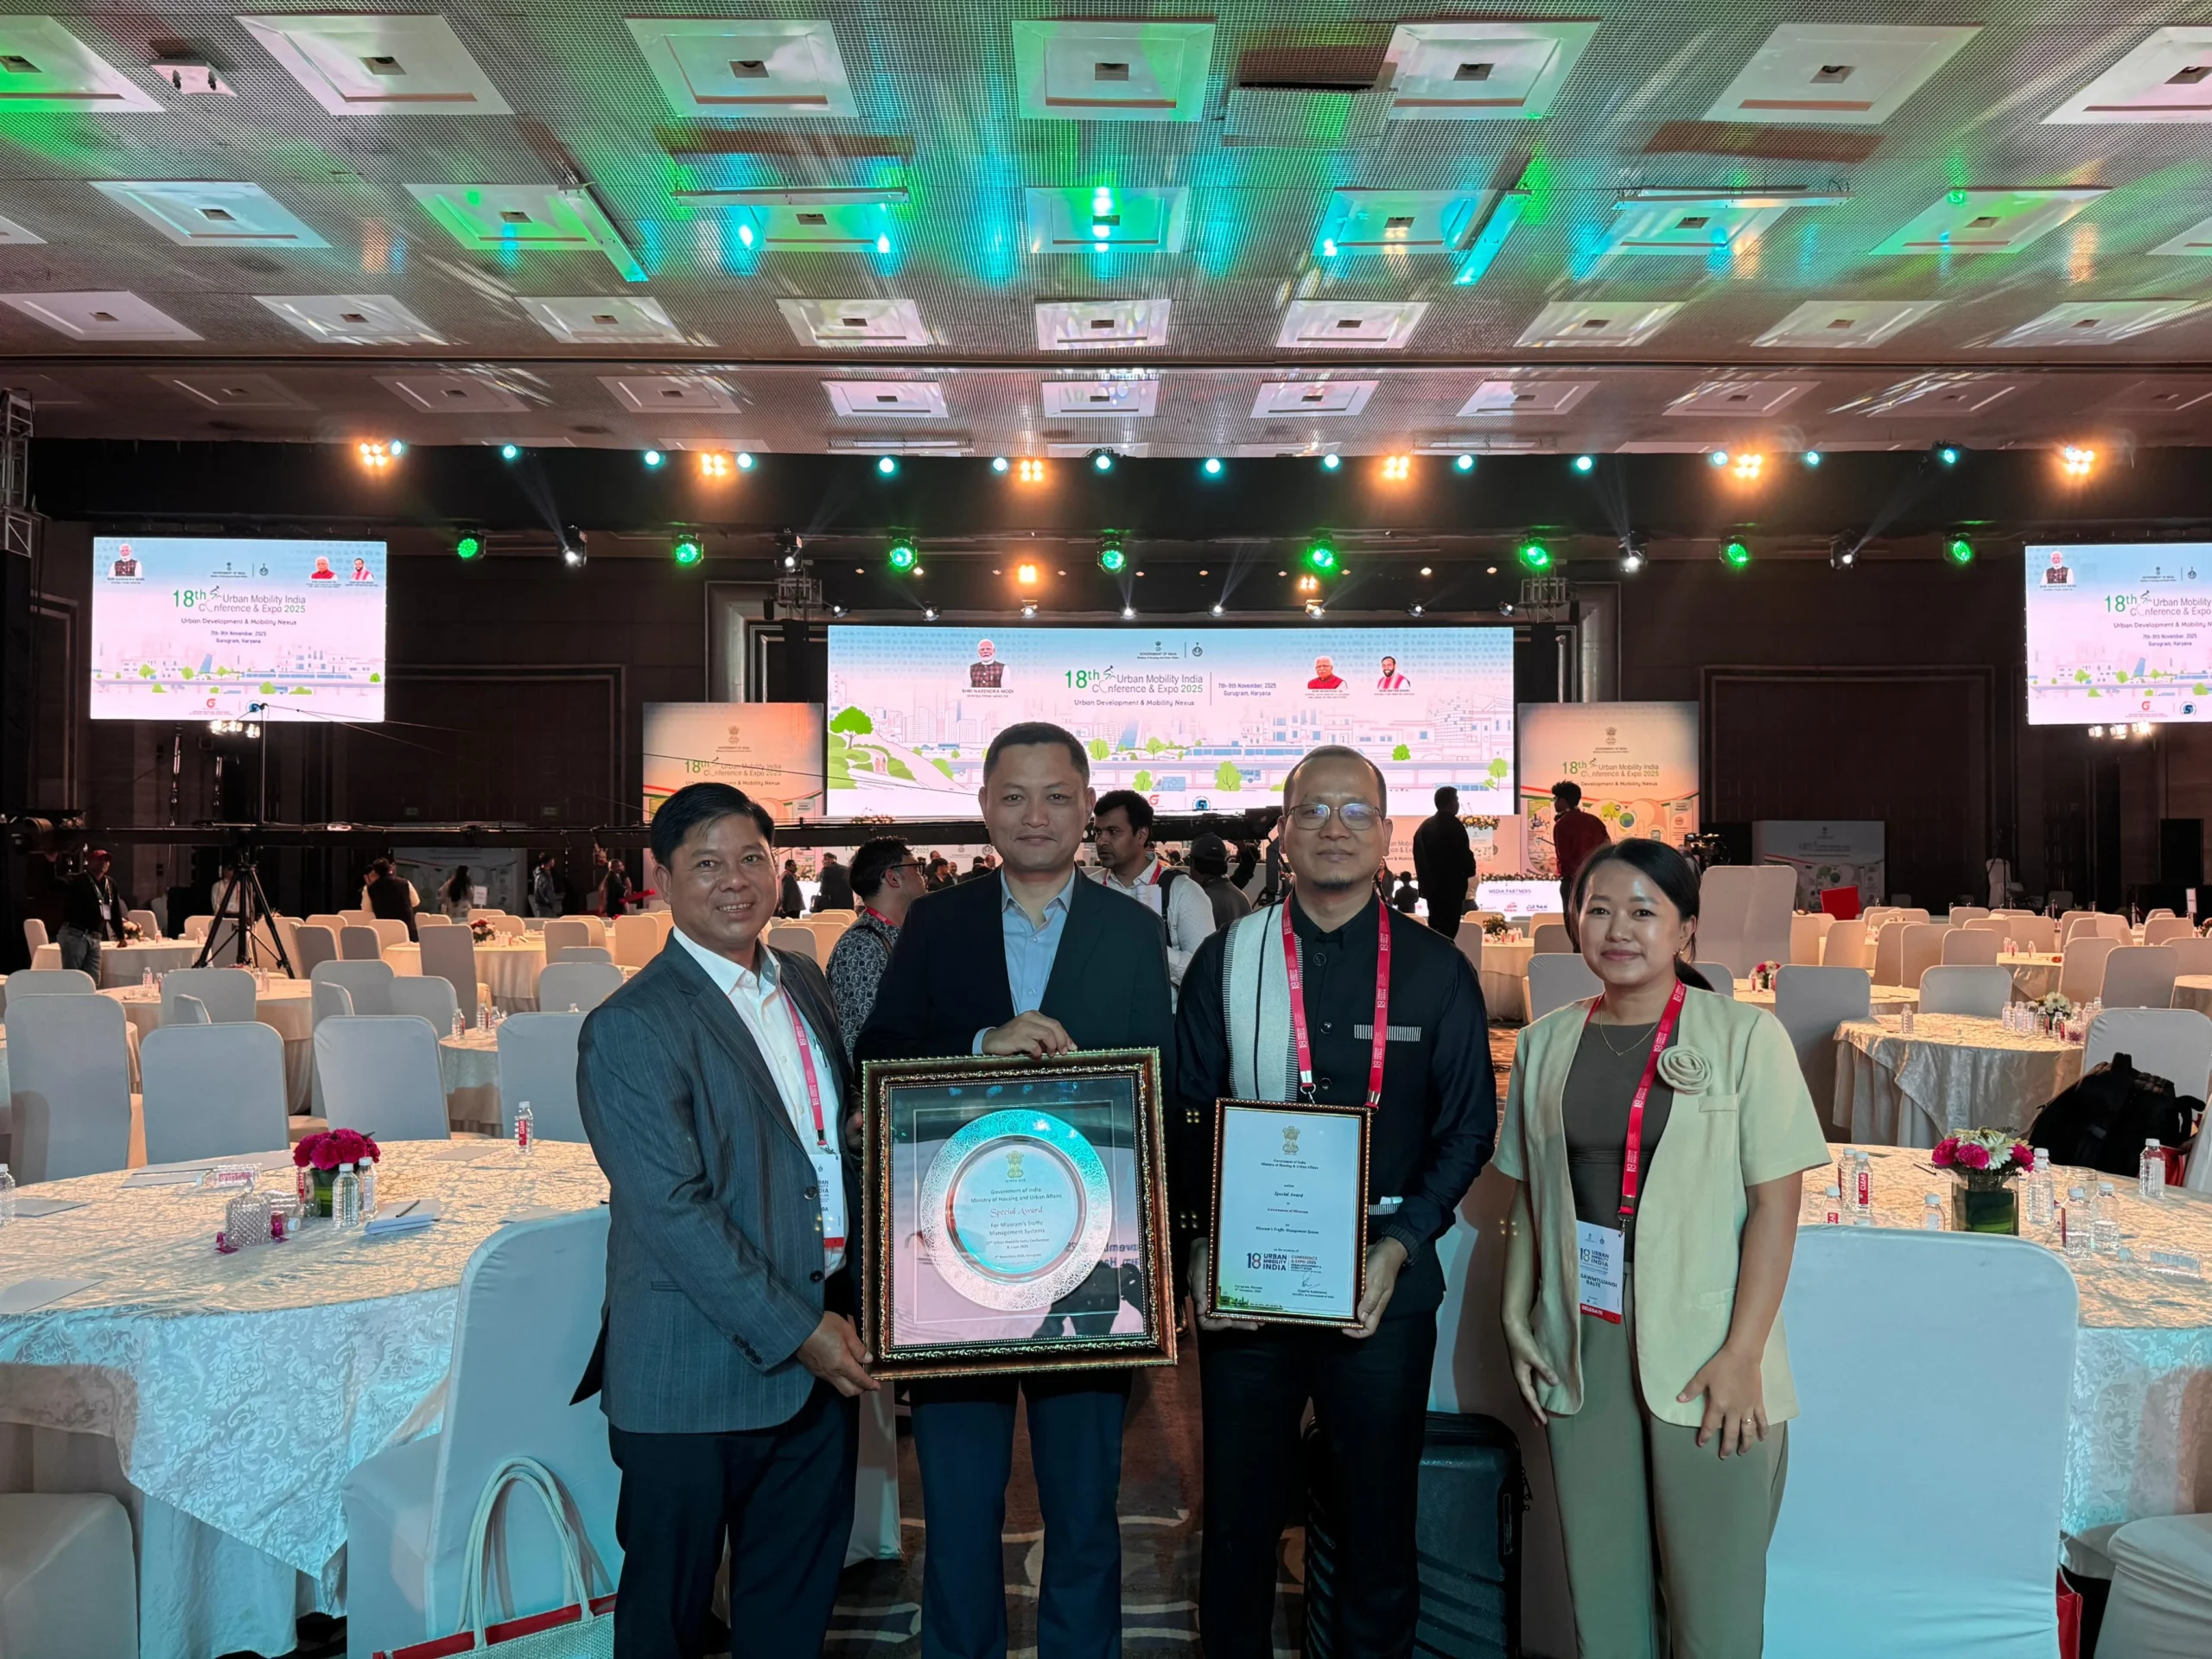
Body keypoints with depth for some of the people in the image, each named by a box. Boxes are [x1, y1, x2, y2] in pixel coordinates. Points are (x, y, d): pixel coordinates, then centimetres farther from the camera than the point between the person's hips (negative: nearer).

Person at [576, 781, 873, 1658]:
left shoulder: (803, 979, 8)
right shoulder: (630, 1028, -15)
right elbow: (674, 1210, -19)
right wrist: (794, 1331, -17)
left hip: (824, 1342, 6)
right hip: (700, 1376, -6)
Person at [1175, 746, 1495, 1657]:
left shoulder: (1437, 971, 1)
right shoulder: (1225, 961, 2)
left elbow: (1468, 1127, 3)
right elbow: (1185, 1119, 3)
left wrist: (1401, 1243, -8)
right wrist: (1198, 1245, -9)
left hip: (1382, 1283, 0)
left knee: (1378, 1519, 11)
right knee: (1238, 1519, 12)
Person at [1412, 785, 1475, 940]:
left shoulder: (1424, 825, 9)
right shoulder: (1453, 825, -14)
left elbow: (1418, 855, 12)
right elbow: (1464, 855, -15)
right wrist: (1469, 871, 4)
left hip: (1431, 885, 8)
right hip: (1450, 886, -8)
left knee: (1434, 929, 16)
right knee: (1447, 932, -5)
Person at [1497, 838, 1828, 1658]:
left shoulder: (1744, 1036, -6)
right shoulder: (1546, 1043, 6)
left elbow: (1775, 1202, -7)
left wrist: (1742, 1354, -12)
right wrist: (1517, 1320, 5)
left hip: (1704, 1357, -3)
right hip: (1581, 1348, 3)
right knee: (1599, 1585, 12)